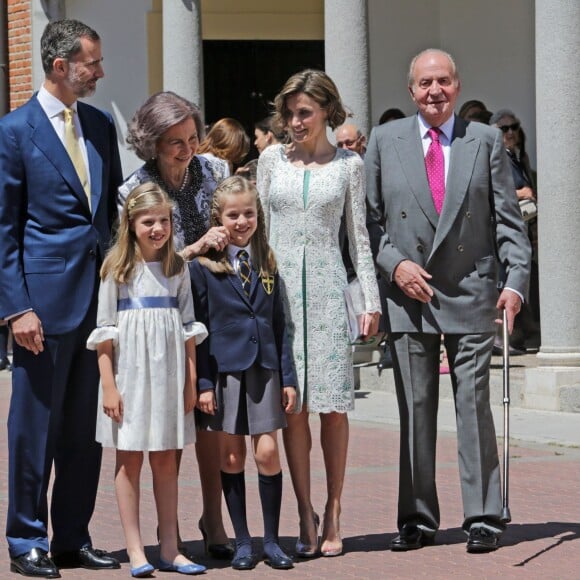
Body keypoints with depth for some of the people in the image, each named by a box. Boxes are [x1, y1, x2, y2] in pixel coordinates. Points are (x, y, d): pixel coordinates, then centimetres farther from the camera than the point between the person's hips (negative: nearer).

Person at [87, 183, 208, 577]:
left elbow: (189, 328, 8)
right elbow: (104, 333, -4)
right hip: (130, 372, -3)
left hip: (169, 376, 3)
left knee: (166, 461, 8)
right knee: (130, 460, 1)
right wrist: (108, 386, -9)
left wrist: (191, 382, 4)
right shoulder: (117, 268, -3)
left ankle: (170, 548, 12)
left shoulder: (178, 268, 7)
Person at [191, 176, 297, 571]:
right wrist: (203, 383, -8)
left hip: (264, 368, 2)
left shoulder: (267, 264, 8)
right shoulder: (205, 267, -2)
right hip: (225, 370, -2)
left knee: (268, 452, -3)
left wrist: (288, 377, 5)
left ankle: (272, 540, 7)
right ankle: (242, 542, 12)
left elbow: (279, 325, 10)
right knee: (232, 456, 3)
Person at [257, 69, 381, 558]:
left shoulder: (348, 165, 6)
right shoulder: (272, 160, 9)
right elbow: (259, 229, 11)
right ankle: (306, 517, 2)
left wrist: (372, 299, 2)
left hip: (328, 287, -1)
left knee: (334, 405, -2)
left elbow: (359, 235, 8)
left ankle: (332, 517, 6)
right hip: (281, 286, 1)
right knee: (292, 406, -2)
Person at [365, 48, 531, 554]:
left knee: (474, 404, -1)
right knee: (414, 408, 5)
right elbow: (370, 217, 7)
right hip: (408, 294, 1)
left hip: (470, 293, -1)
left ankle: (483, 517, 5)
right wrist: (394, 264, -9)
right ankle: (417, 518, 13)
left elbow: (508, 220, 3)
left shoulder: (486, 141, 5)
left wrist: (516, 280, -9)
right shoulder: (385, 142, 6)